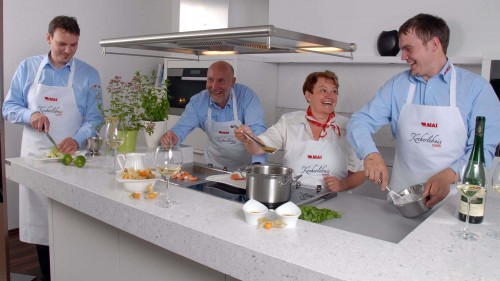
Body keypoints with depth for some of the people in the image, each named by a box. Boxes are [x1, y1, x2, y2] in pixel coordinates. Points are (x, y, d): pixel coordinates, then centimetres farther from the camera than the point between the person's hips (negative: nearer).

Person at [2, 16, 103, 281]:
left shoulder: (88, 75, -1)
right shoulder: (28, 67, 4)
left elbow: (94, 118, -4)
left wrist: (77, 140, -22)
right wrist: (30, 115, -13)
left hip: (70, 157, -2)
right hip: (35, 156, 2)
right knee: (39, 220, 9)